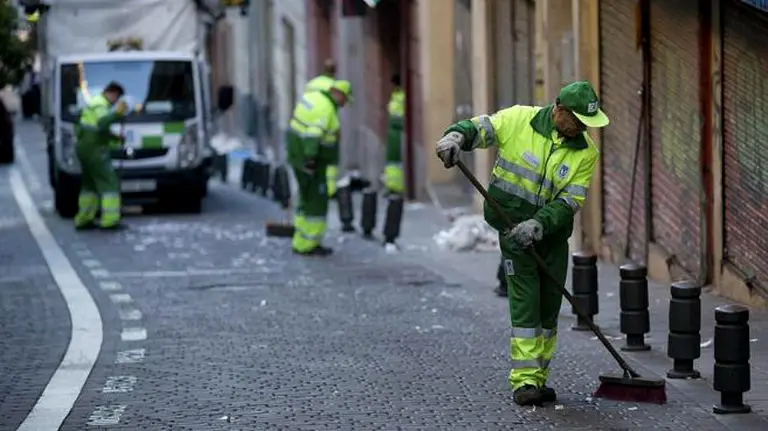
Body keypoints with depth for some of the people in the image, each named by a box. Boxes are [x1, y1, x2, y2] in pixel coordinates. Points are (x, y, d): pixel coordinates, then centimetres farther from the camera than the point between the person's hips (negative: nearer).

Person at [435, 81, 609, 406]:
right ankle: (524, 381, -9)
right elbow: (479, 128, -6)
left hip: (552, 232, 4)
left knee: (549, 306, 8)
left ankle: (538, 379, 20)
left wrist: (537, 225, -26)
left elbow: (570, 201, -11)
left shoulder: (585, 152, -5)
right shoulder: (519, 120, -10)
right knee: (525, 301, -10)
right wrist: (456, 136, -29)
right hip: (514, 225, -4)